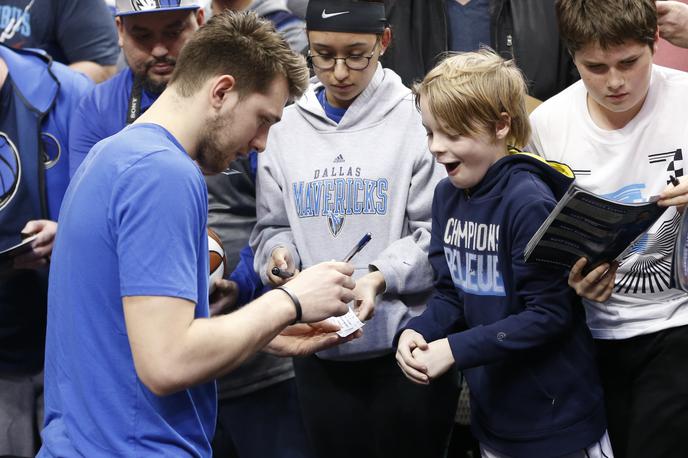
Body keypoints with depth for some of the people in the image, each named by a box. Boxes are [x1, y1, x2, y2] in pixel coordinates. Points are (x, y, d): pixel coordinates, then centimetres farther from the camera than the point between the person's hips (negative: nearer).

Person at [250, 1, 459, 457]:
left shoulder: (415, 120, -4)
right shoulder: (285, 129, 7)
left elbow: (436, 233, -7)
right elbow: (271, 227, 11)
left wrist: (381, 277, -22)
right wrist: (278, 254, -10)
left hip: (405, 343, -3)